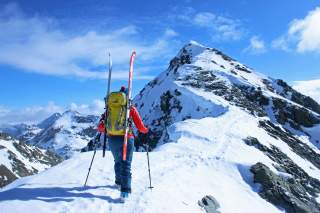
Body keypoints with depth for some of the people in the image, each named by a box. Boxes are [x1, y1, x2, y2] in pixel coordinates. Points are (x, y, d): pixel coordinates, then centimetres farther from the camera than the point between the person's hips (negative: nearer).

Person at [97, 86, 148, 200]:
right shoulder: (131, 108, -1)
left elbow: (101, 128, 5)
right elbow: (140, 127, 0)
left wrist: (101, 128, 28)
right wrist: (145, 130, 21)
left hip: (112, 139, 3)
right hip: (127, 139, -3)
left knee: (118, 161, 25)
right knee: (126, 164, 0)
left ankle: (119, 182, 41)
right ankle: (125, 190, -12)